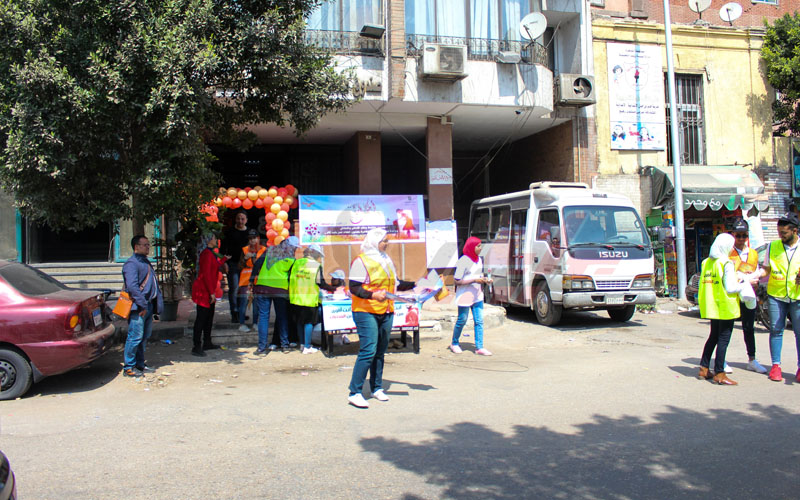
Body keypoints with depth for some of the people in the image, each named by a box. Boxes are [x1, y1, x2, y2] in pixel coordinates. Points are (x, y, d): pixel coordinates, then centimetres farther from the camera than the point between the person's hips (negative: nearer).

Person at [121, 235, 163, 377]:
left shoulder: (146, 262, 18)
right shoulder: (131, 263, -11)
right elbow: (132, 286, -21)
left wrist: (157, 304, 17)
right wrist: (142, 305, -21)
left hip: (148, 305, 9)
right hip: (138, 307, -9)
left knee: (144, 336, 14)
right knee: (135, 337, -6)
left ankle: (139, 364, 25)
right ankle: (128, 367, 3)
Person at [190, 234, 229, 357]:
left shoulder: (211, 253, 15)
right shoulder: (207, 254, -16)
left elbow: (216, 267, 29)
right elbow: (206, 274, -21)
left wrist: (224, 259, 43)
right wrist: (212, 292, -21)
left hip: (208, 290, 10)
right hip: (203, 290, -10)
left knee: (209, 316, 16)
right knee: (201, 318, -9)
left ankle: (207, 343, 26)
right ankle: (196, 347, -6)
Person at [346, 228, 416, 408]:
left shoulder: (387, 261, 19)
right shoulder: (361, 261, -6)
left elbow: (395, 284, 24)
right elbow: (354, 288, -12)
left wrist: (415, 284, 15)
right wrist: (373, 295, -25)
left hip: (385, 313, 8)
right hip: (366, 312, -7)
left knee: (380, 352, 11)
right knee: (368, 351, -13)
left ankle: (377, 388, 22)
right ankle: (354, 393, -8)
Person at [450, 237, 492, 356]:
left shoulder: (479, 260, 9)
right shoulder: (463, 261, -16)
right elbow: (457, 281, -17)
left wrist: (484, 279, 1)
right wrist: (475, 280, -21)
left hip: (477, 295, 7)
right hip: (465, 296, -7)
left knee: (479, 321, 3)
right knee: (462, 320, 6)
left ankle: (479, 347, 8)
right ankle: (454, 343, 26)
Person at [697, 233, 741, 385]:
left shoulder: (706, 263, 7)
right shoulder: (727, 264, -14)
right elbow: (730, 288, -17)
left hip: (711, 307, 7)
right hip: (725, 307, -7)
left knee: (713, 337, 18)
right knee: (723, 339, -1)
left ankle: (703, 369, 20)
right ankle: (719, 374, 2)